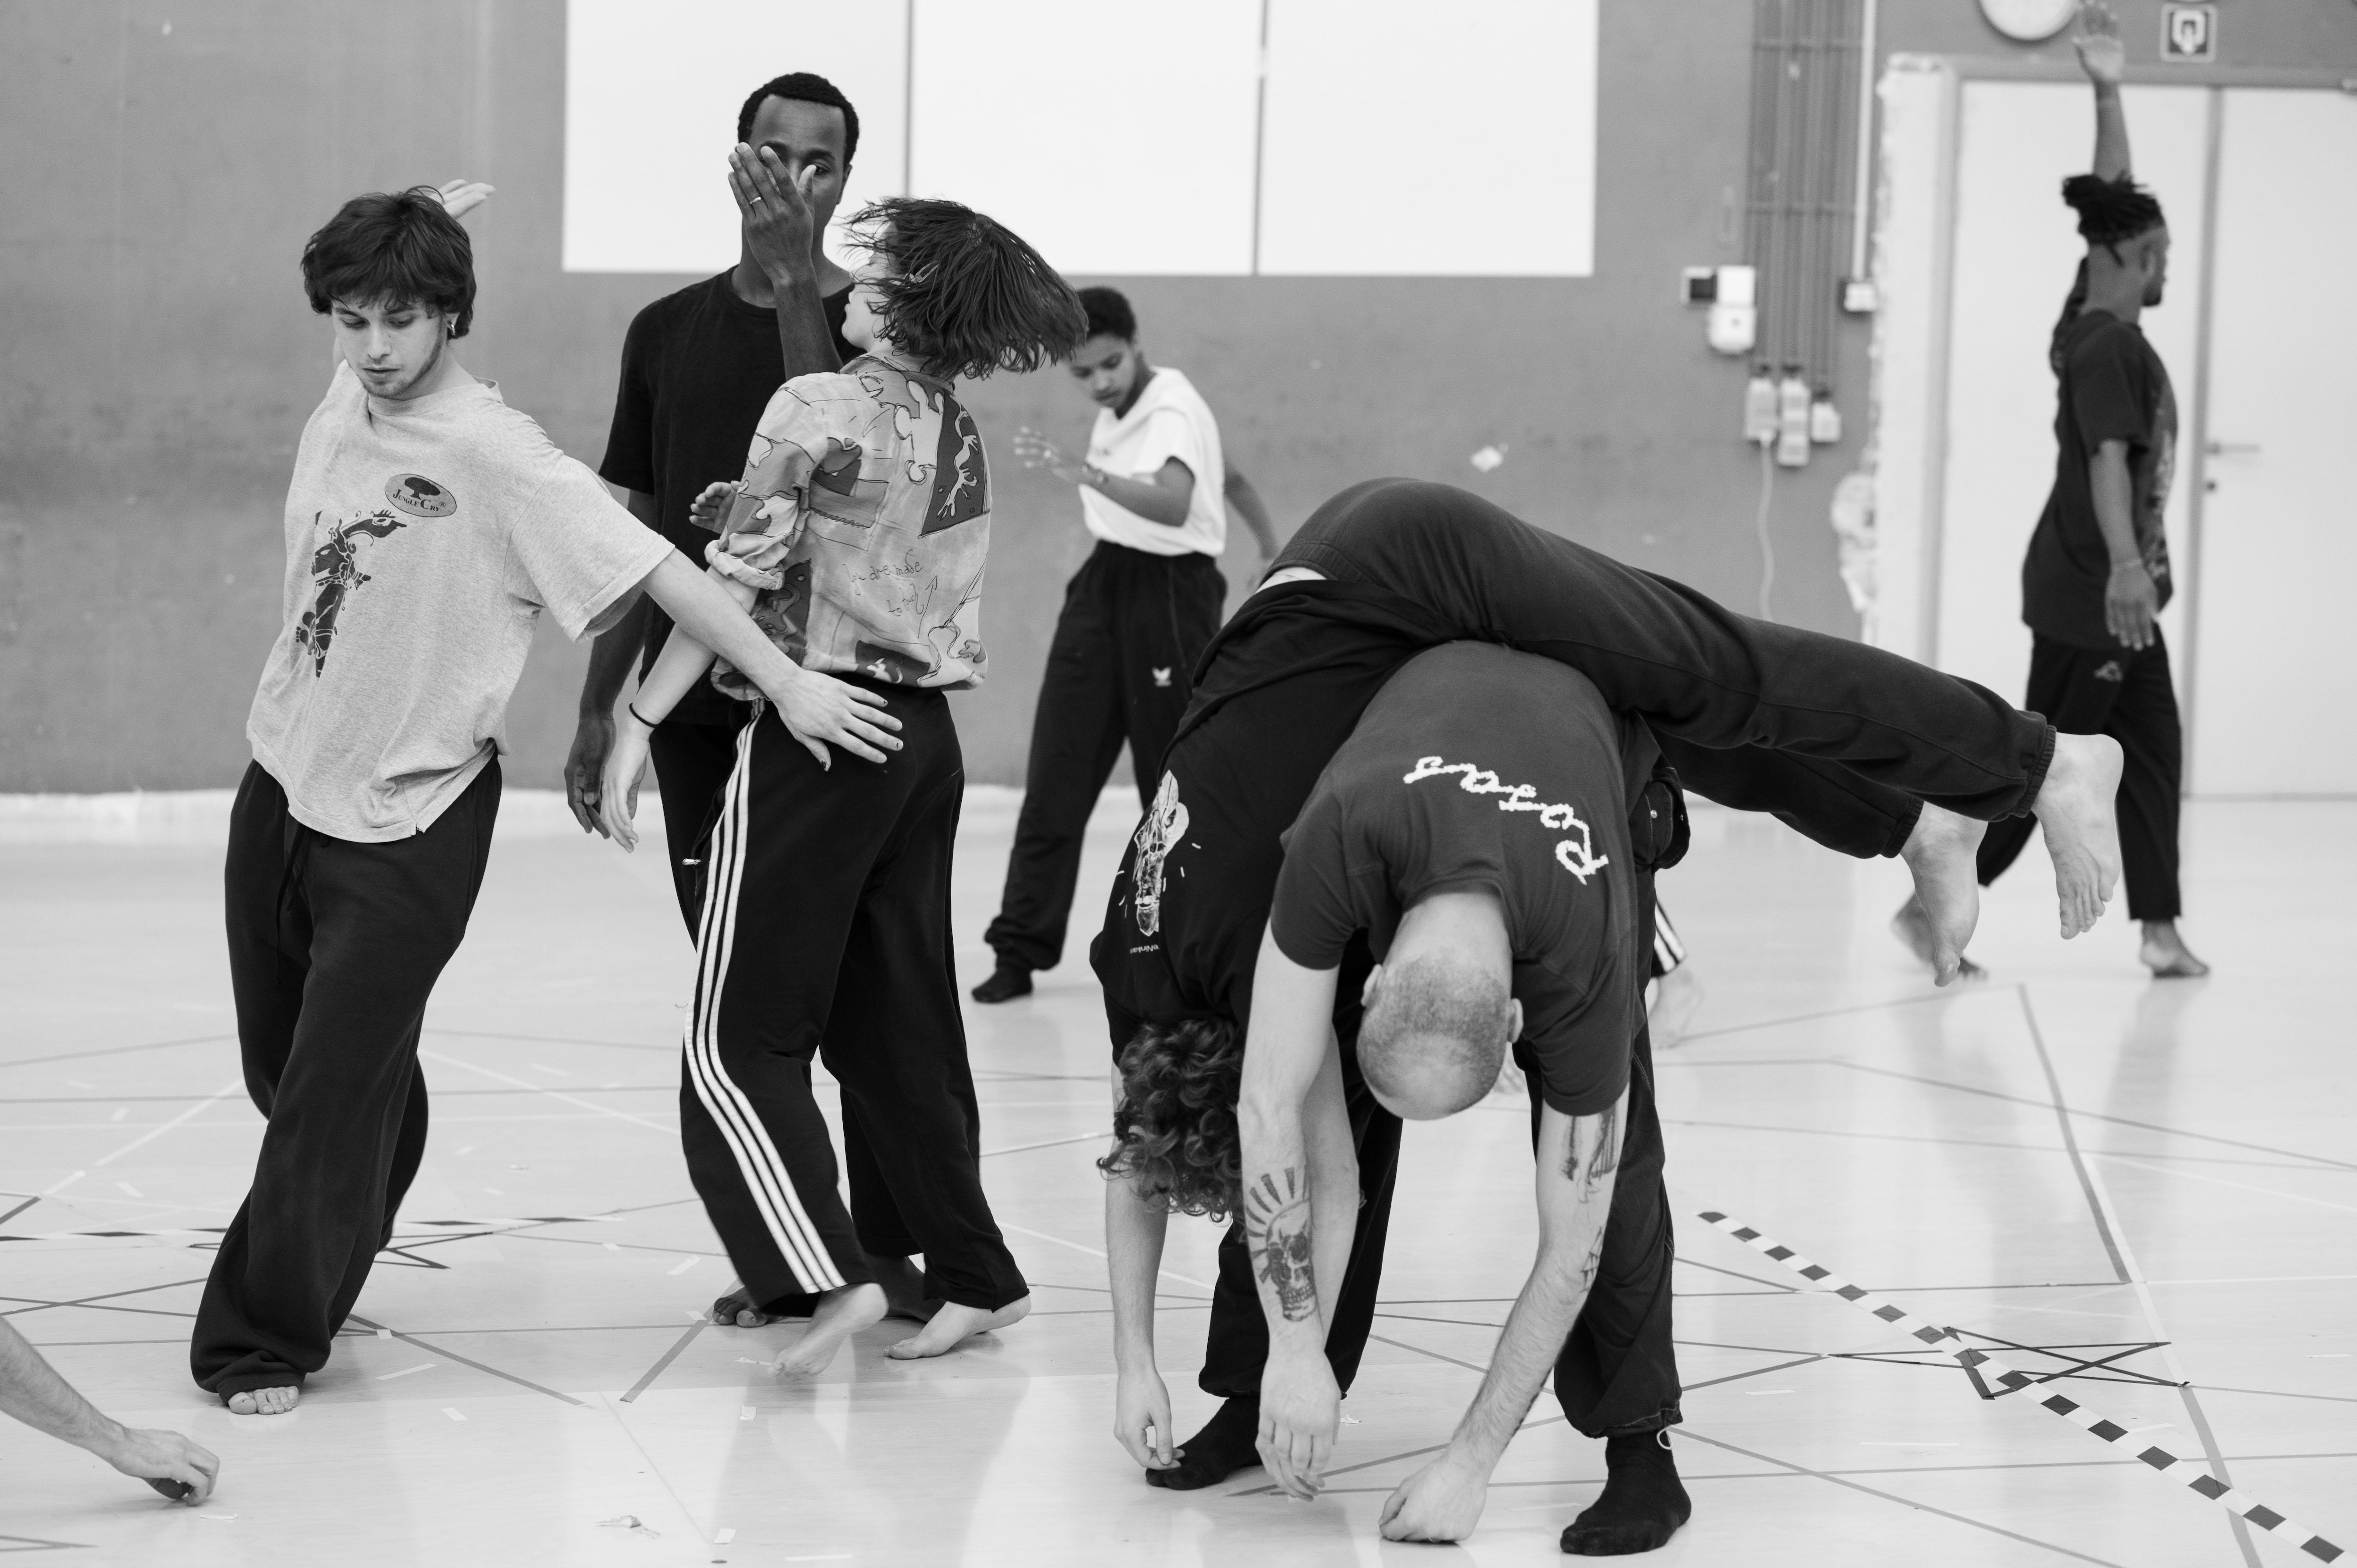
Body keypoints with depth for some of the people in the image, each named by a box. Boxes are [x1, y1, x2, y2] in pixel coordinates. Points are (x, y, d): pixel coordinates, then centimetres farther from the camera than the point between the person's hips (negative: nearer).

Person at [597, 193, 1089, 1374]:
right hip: (925, 737, 7)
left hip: (818, 729, -7)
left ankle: (827, 1274, -15)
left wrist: (636, 723, -8)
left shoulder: (815, 411, -12)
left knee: (740, 1037, -3)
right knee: (898, 1021, 15)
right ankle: (972, 1273, 16)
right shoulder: (958, 430, 9)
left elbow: (734, 587, -12)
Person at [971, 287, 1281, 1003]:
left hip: (1169, 596, -7)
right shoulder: (1118, 412, 8)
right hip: (1103, 587, 7)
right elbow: (1232, 477, 21)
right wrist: (1274, 547, 29)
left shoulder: (1174, 413, -17)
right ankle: (1022, 948, 0)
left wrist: (1086, 474, -51)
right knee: (1055, 777, -1)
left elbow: (1174, 504, -38)